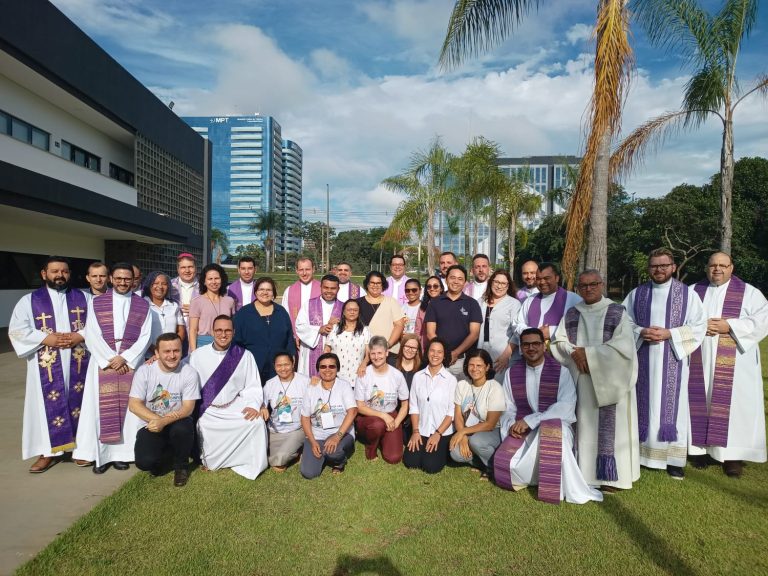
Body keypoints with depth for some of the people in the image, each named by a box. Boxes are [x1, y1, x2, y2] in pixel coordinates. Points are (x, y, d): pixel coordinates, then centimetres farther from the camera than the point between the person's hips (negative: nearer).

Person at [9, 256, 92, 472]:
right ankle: (48, 452, 14)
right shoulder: (29, 300, 4)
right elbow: (17, 330, -1)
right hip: (47, 365, -1)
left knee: (78, 403, 7)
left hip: (78, 363, 1)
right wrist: (45, 338, -13)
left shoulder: (83, 298, 7)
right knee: (49, 406, 2)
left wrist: (80, 336, -13)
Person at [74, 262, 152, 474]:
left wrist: (124, 358, -12)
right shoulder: (96, 303, 5)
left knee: (128, 408, 2)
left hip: (131, 363, 0)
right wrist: (111, 359, -12)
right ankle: (102, 454, 10)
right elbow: (91, 335, -3)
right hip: (102, 362, 0)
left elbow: (145, 336, -2)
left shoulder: (143, 305, 4)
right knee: (102, 409, 2)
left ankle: (122, 453, 11)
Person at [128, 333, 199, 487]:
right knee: (144, 462, -24)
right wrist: (157, 420, -23)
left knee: (183, 429, -35)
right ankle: (156, 461, 16)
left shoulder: (189, 373, -12)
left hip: (178, 423, 0)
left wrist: (164, 421, -29)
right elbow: (134, 405, -10)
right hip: (152, 424, 1)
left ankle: (181, 466, -3)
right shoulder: (144, 371, -9)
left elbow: (188, 408, -14)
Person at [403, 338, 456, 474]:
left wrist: (438, 434, -13)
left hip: (443, 432, -3)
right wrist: (415, 431, -6)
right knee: (410, 462, -7)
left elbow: (452, 411, -9)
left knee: (431, 466, -13)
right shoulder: (418, 376, -1)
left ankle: (444, 450, 18)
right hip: (421, 431, 3)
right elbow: (413, 406, 1)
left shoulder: (451, 379, -9)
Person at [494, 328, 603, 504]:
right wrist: (511, 425, -14)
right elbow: (508, 409, 9)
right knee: (504, 465, -25)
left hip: (555, 427, -3)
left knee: (551, 430, -40)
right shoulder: (512, 373, 8)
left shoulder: (561, 371, -3)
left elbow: (566, 406, -15)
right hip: (523, 431, 3)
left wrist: (530, 420, -21)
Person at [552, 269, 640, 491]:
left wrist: (588, 353, -14)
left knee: (608, 426, -2)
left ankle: (610, 475, 7)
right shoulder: (571, 314, 11)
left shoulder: (617, 312, 0)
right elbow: (559, 341, 7)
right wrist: (574, 353, -13)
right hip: (580, 379, 3)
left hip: (609, 380, -3)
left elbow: (623, 346, -10)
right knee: (583, 424, 4)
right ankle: (583, 471, 12)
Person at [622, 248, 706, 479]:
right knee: (644, 405, 7)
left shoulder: (688, 294, 1)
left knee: (671, 406, 4)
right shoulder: (636, 293, 6)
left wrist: (669, 334, -15)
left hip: (672, 361, -1)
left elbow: (699, 326, -3)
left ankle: (673, 459, 13)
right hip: (643, 360, 2)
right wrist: (641, 332, -12)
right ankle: (640, 452, 17)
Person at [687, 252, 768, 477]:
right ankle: (701, 448, 14)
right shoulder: (693, 291, 10)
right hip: (700, 361, 2)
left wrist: (730, 326, -16)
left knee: (732, 403, -2)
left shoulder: (748, 292, 4)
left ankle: (732, 454, 7)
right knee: (700, 403, 4)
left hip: (734, 364, -2)